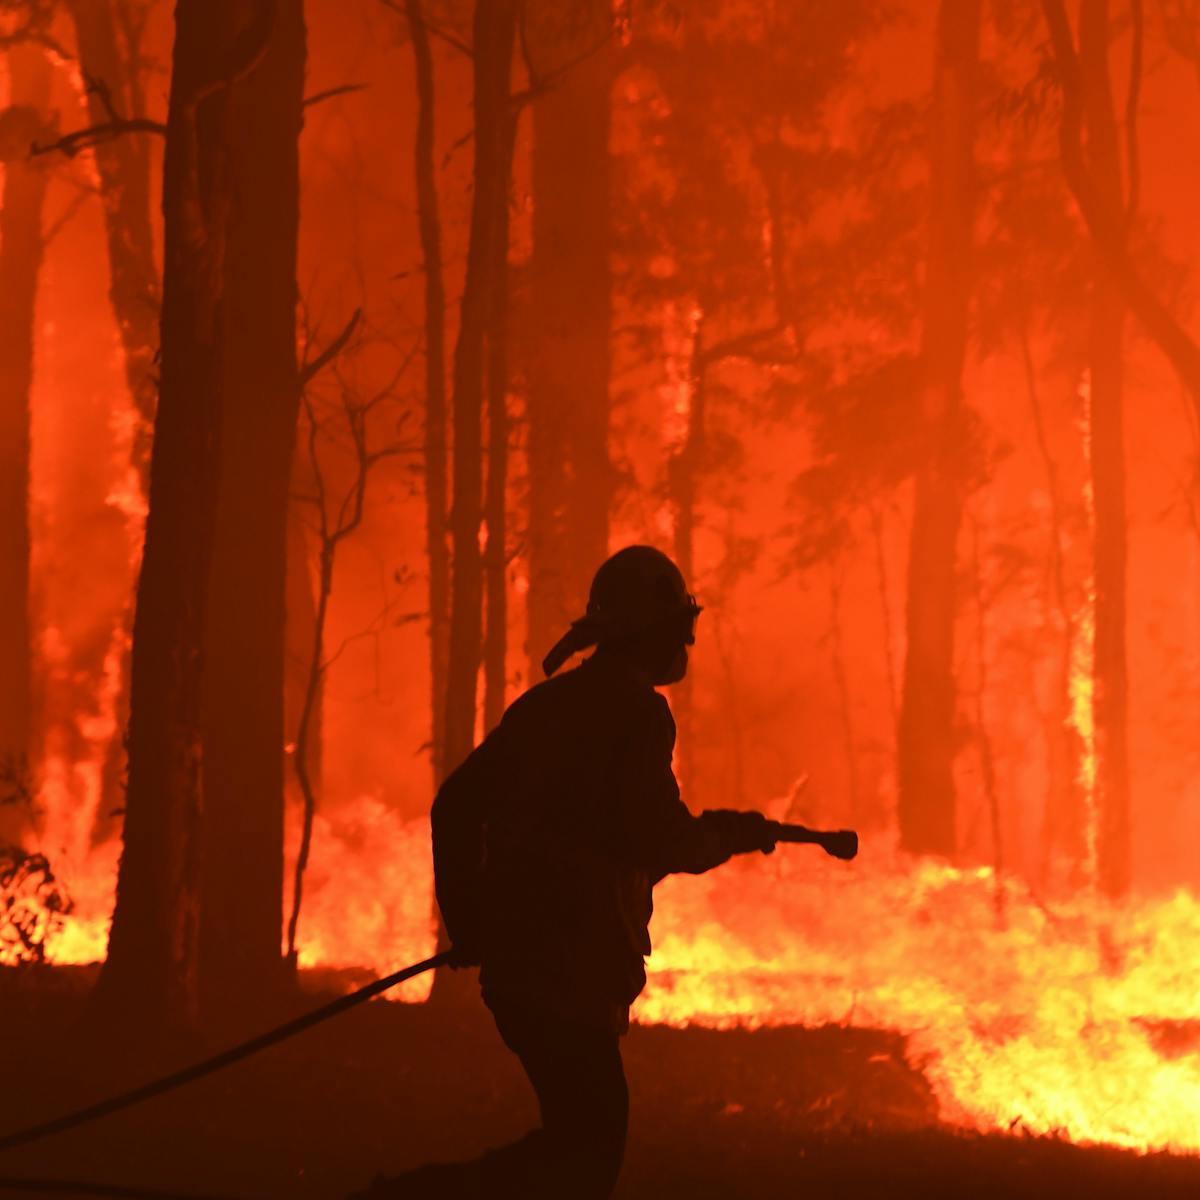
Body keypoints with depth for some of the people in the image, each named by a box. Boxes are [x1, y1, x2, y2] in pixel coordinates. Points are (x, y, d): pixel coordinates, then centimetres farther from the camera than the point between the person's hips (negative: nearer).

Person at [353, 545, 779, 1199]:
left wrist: (467, 926, 21)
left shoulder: (545, 703, 15)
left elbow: (455, 806, 16)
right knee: (587, 1145, -7)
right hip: (570, 966, -9)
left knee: (591, 1130, 15)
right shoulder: (637, 711, -9)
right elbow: (657, 839, -17)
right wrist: (730, 834, 2)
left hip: (511, 953, 9)